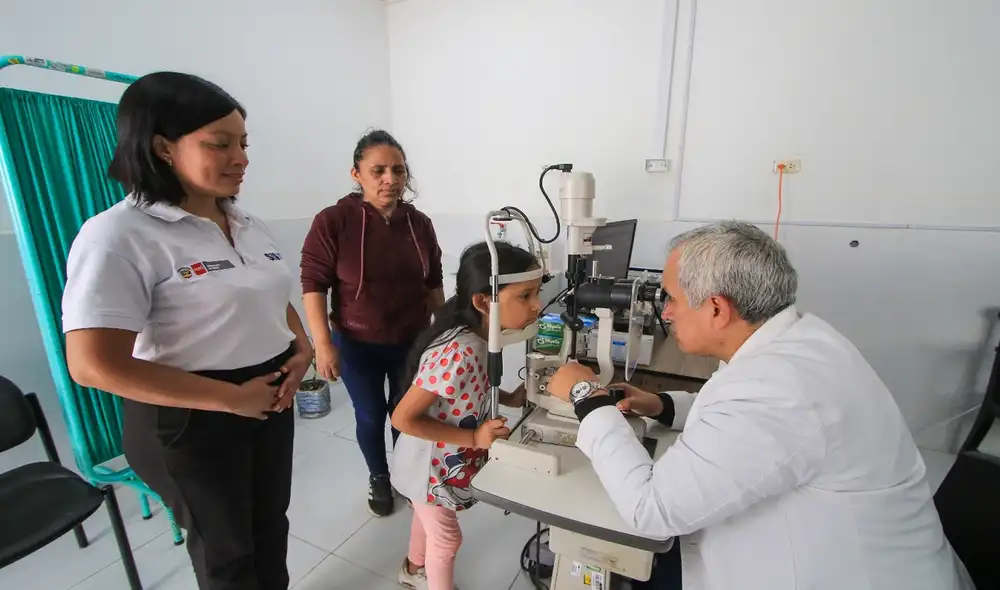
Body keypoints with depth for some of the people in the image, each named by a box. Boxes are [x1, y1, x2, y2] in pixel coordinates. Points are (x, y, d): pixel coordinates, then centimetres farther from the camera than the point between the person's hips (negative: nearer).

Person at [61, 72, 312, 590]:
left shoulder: (249, 226, 3)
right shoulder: (119, 235, -18)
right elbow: (95, 366, -22)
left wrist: (302, 350, -5)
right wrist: (232, 398, -20)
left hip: (271, 400, 6)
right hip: (192, 421, -6)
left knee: (271, 524, 26)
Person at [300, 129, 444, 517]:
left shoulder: (420, 224, -3)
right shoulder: (333, 222, -14)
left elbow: (433, 282, 6)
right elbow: (313, 283, -10)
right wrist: (323, 343, -14)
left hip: (413, 341, 3)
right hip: (357, 344, -2)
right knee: (371, 416, 14)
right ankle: (378, 476, 42)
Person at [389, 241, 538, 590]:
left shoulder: (481, 337, -13)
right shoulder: (458, 353, -39)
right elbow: (403, 418, -31)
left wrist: (509, 398, -10)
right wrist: (474, 437, -30)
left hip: (443, 459, 8)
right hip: (432, 465, -8)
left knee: (428, 517, 32)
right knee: (446, 539, 17)